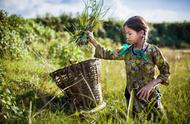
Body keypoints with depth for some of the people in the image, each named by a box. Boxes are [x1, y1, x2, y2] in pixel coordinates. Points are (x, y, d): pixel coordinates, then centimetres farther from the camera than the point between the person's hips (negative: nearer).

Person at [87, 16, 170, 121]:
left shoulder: (153, 51, -11)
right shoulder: (126, 51, -1)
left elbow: (165, 72, -6)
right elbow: (107, 54, 7)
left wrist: (151, 84, -18)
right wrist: (92, 40, -1)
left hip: (150, 96, -3)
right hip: (132, 96, 3)